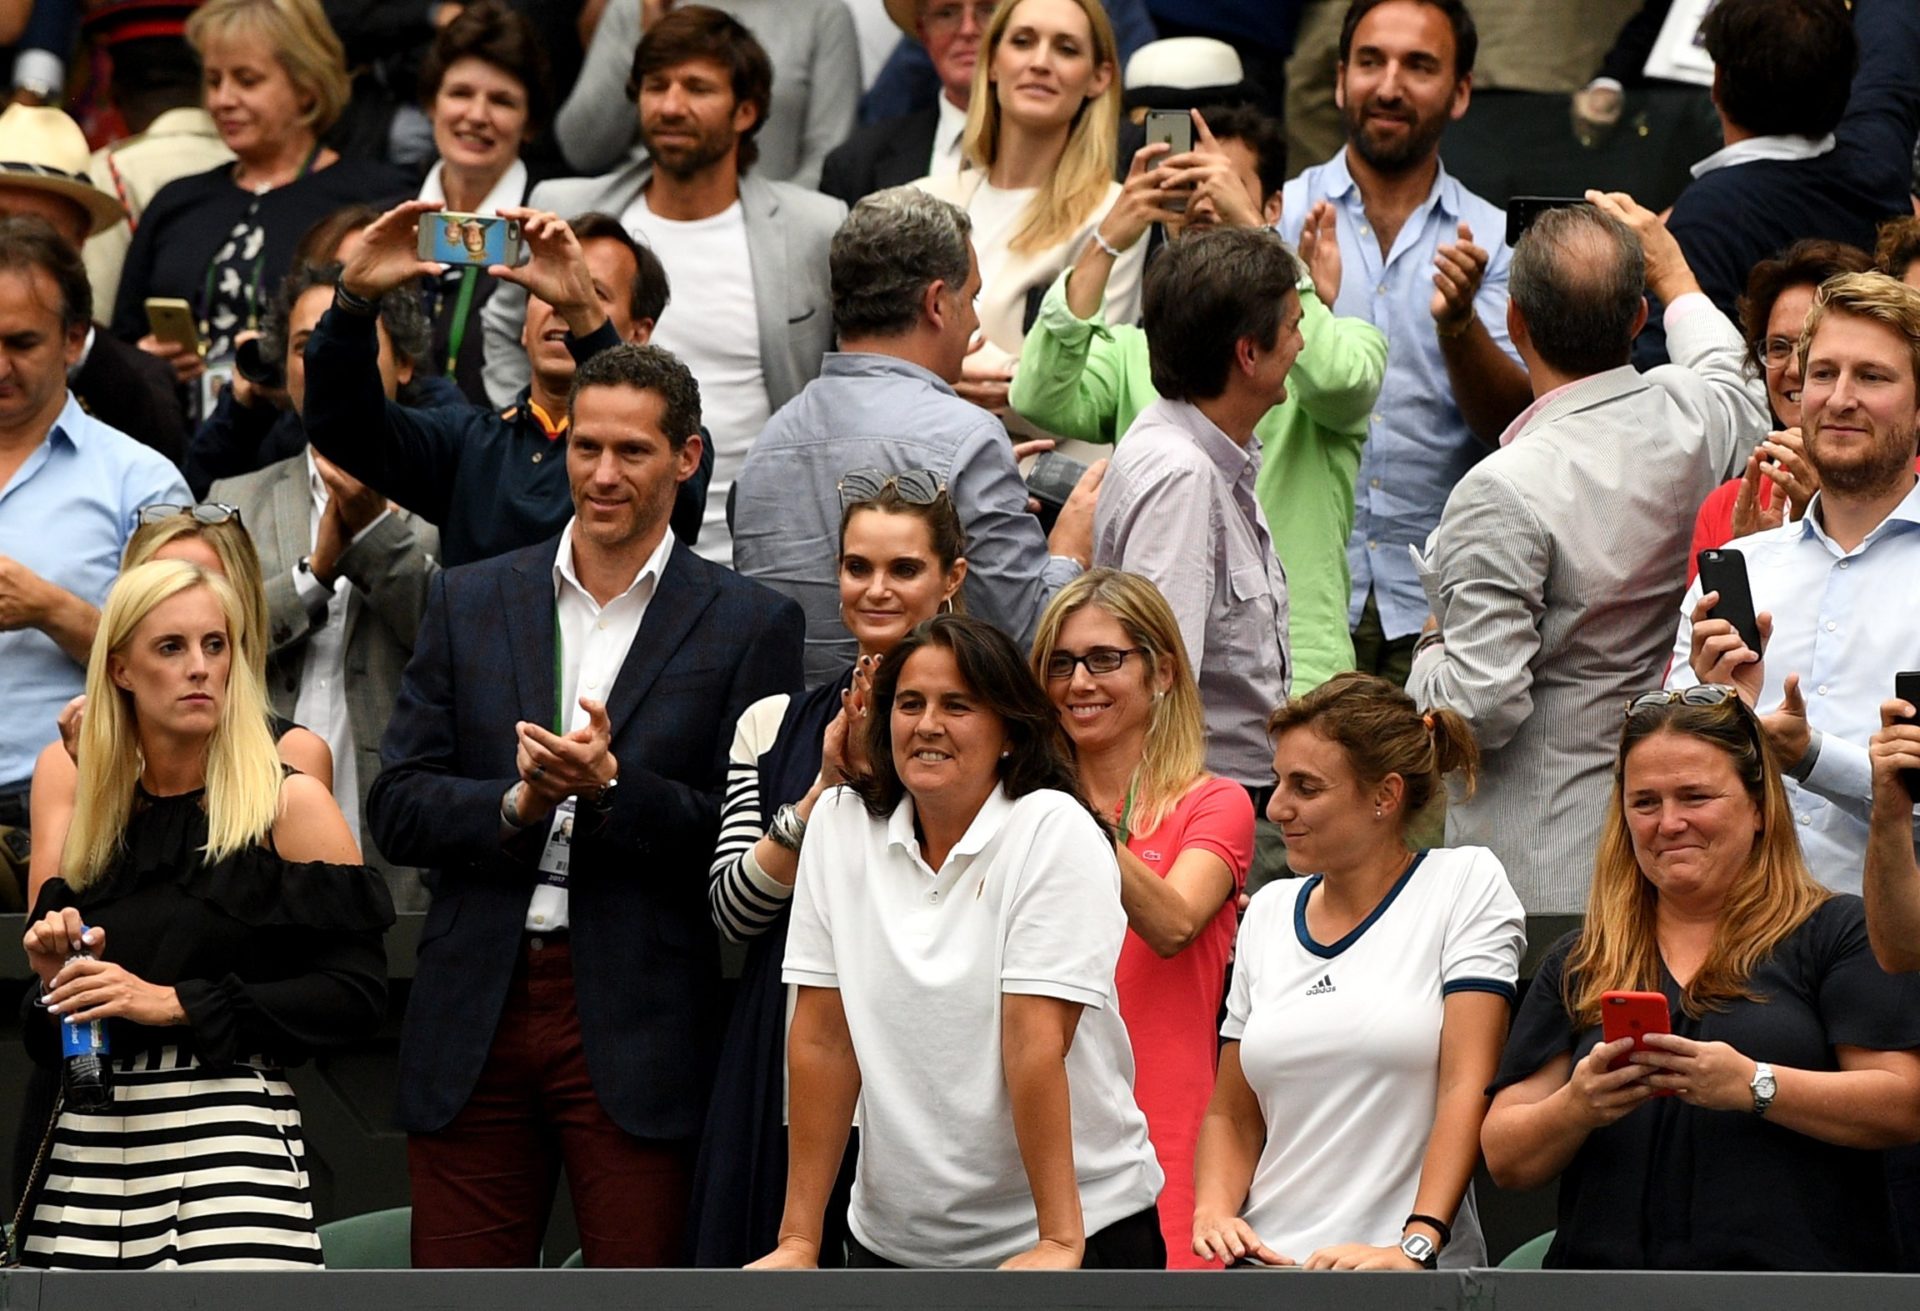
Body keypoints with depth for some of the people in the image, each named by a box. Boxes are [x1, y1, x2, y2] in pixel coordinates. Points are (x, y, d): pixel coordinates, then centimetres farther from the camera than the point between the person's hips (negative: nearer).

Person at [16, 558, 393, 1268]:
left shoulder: (289, 805, 1)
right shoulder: (98, 820, 16)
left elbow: (357, 994, -8)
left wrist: (175, 1002, -12)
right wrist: (55, 979, 1)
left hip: (229, 1126, -4)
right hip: (92, 1142, 4)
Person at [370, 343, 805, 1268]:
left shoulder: (749, 626, 3)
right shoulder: (470, 602, 11)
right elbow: (395, 810, 6)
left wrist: (614, 789, -17)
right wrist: (516, 805, -12)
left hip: (637, 1035, -3)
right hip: (476, 1018, 3)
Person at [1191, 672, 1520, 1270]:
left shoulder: (1467, 881, 4)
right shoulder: (1269, 912, 18)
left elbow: (1468, 1089, -6)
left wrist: (1417, 1245, -16)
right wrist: (1213, 1208, 1)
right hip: (1267, 1261, 4)